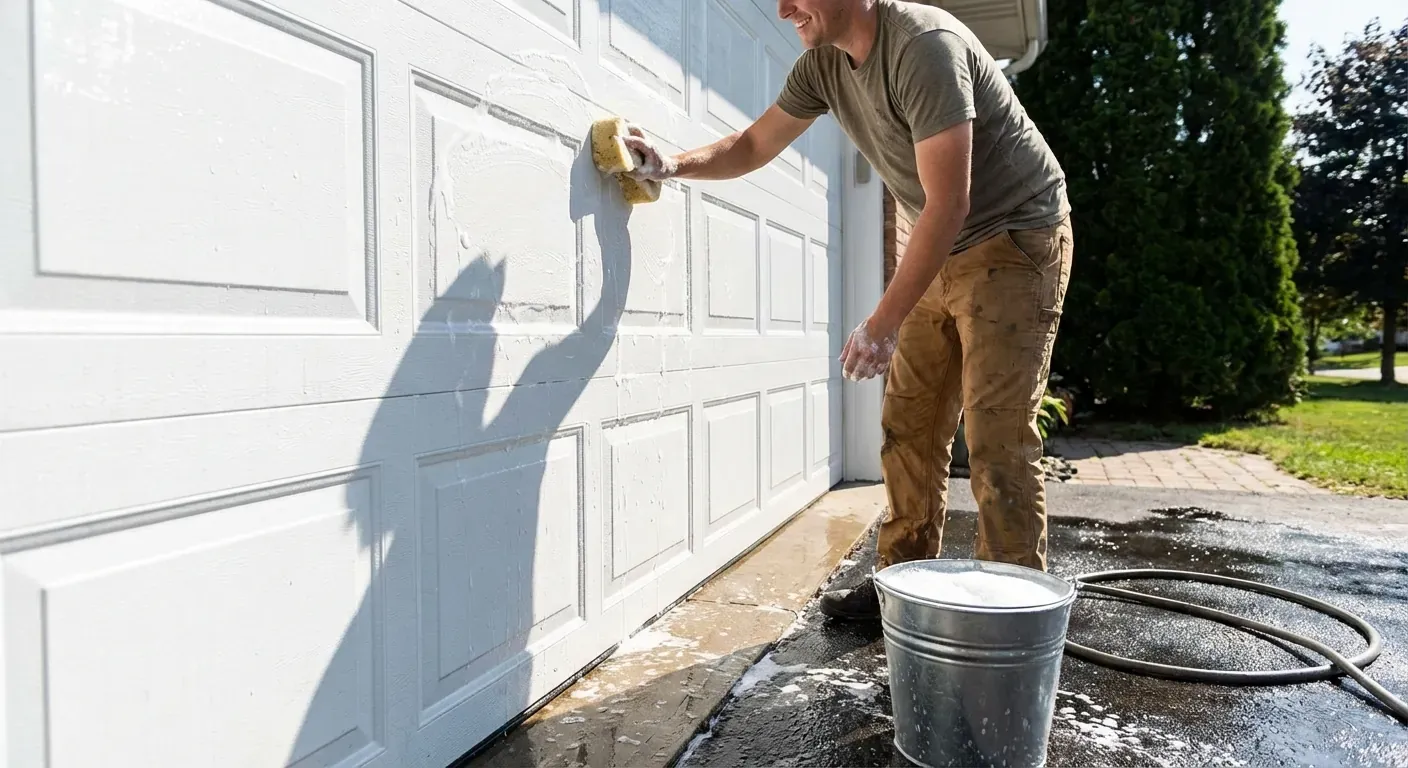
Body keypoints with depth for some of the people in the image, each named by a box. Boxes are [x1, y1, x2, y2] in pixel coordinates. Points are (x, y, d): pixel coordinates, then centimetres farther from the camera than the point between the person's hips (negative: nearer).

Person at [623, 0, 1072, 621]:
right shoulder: (822, 64, 1)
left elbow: (949, 203, -27)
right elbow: (752, 147, 13)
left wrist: (883, 324, -27)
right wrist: (674, 165, -4)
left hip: (1016, 240, -7)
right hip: (943, 252, 8)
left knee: (996, 437, -12)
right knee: (909, 430, 5)